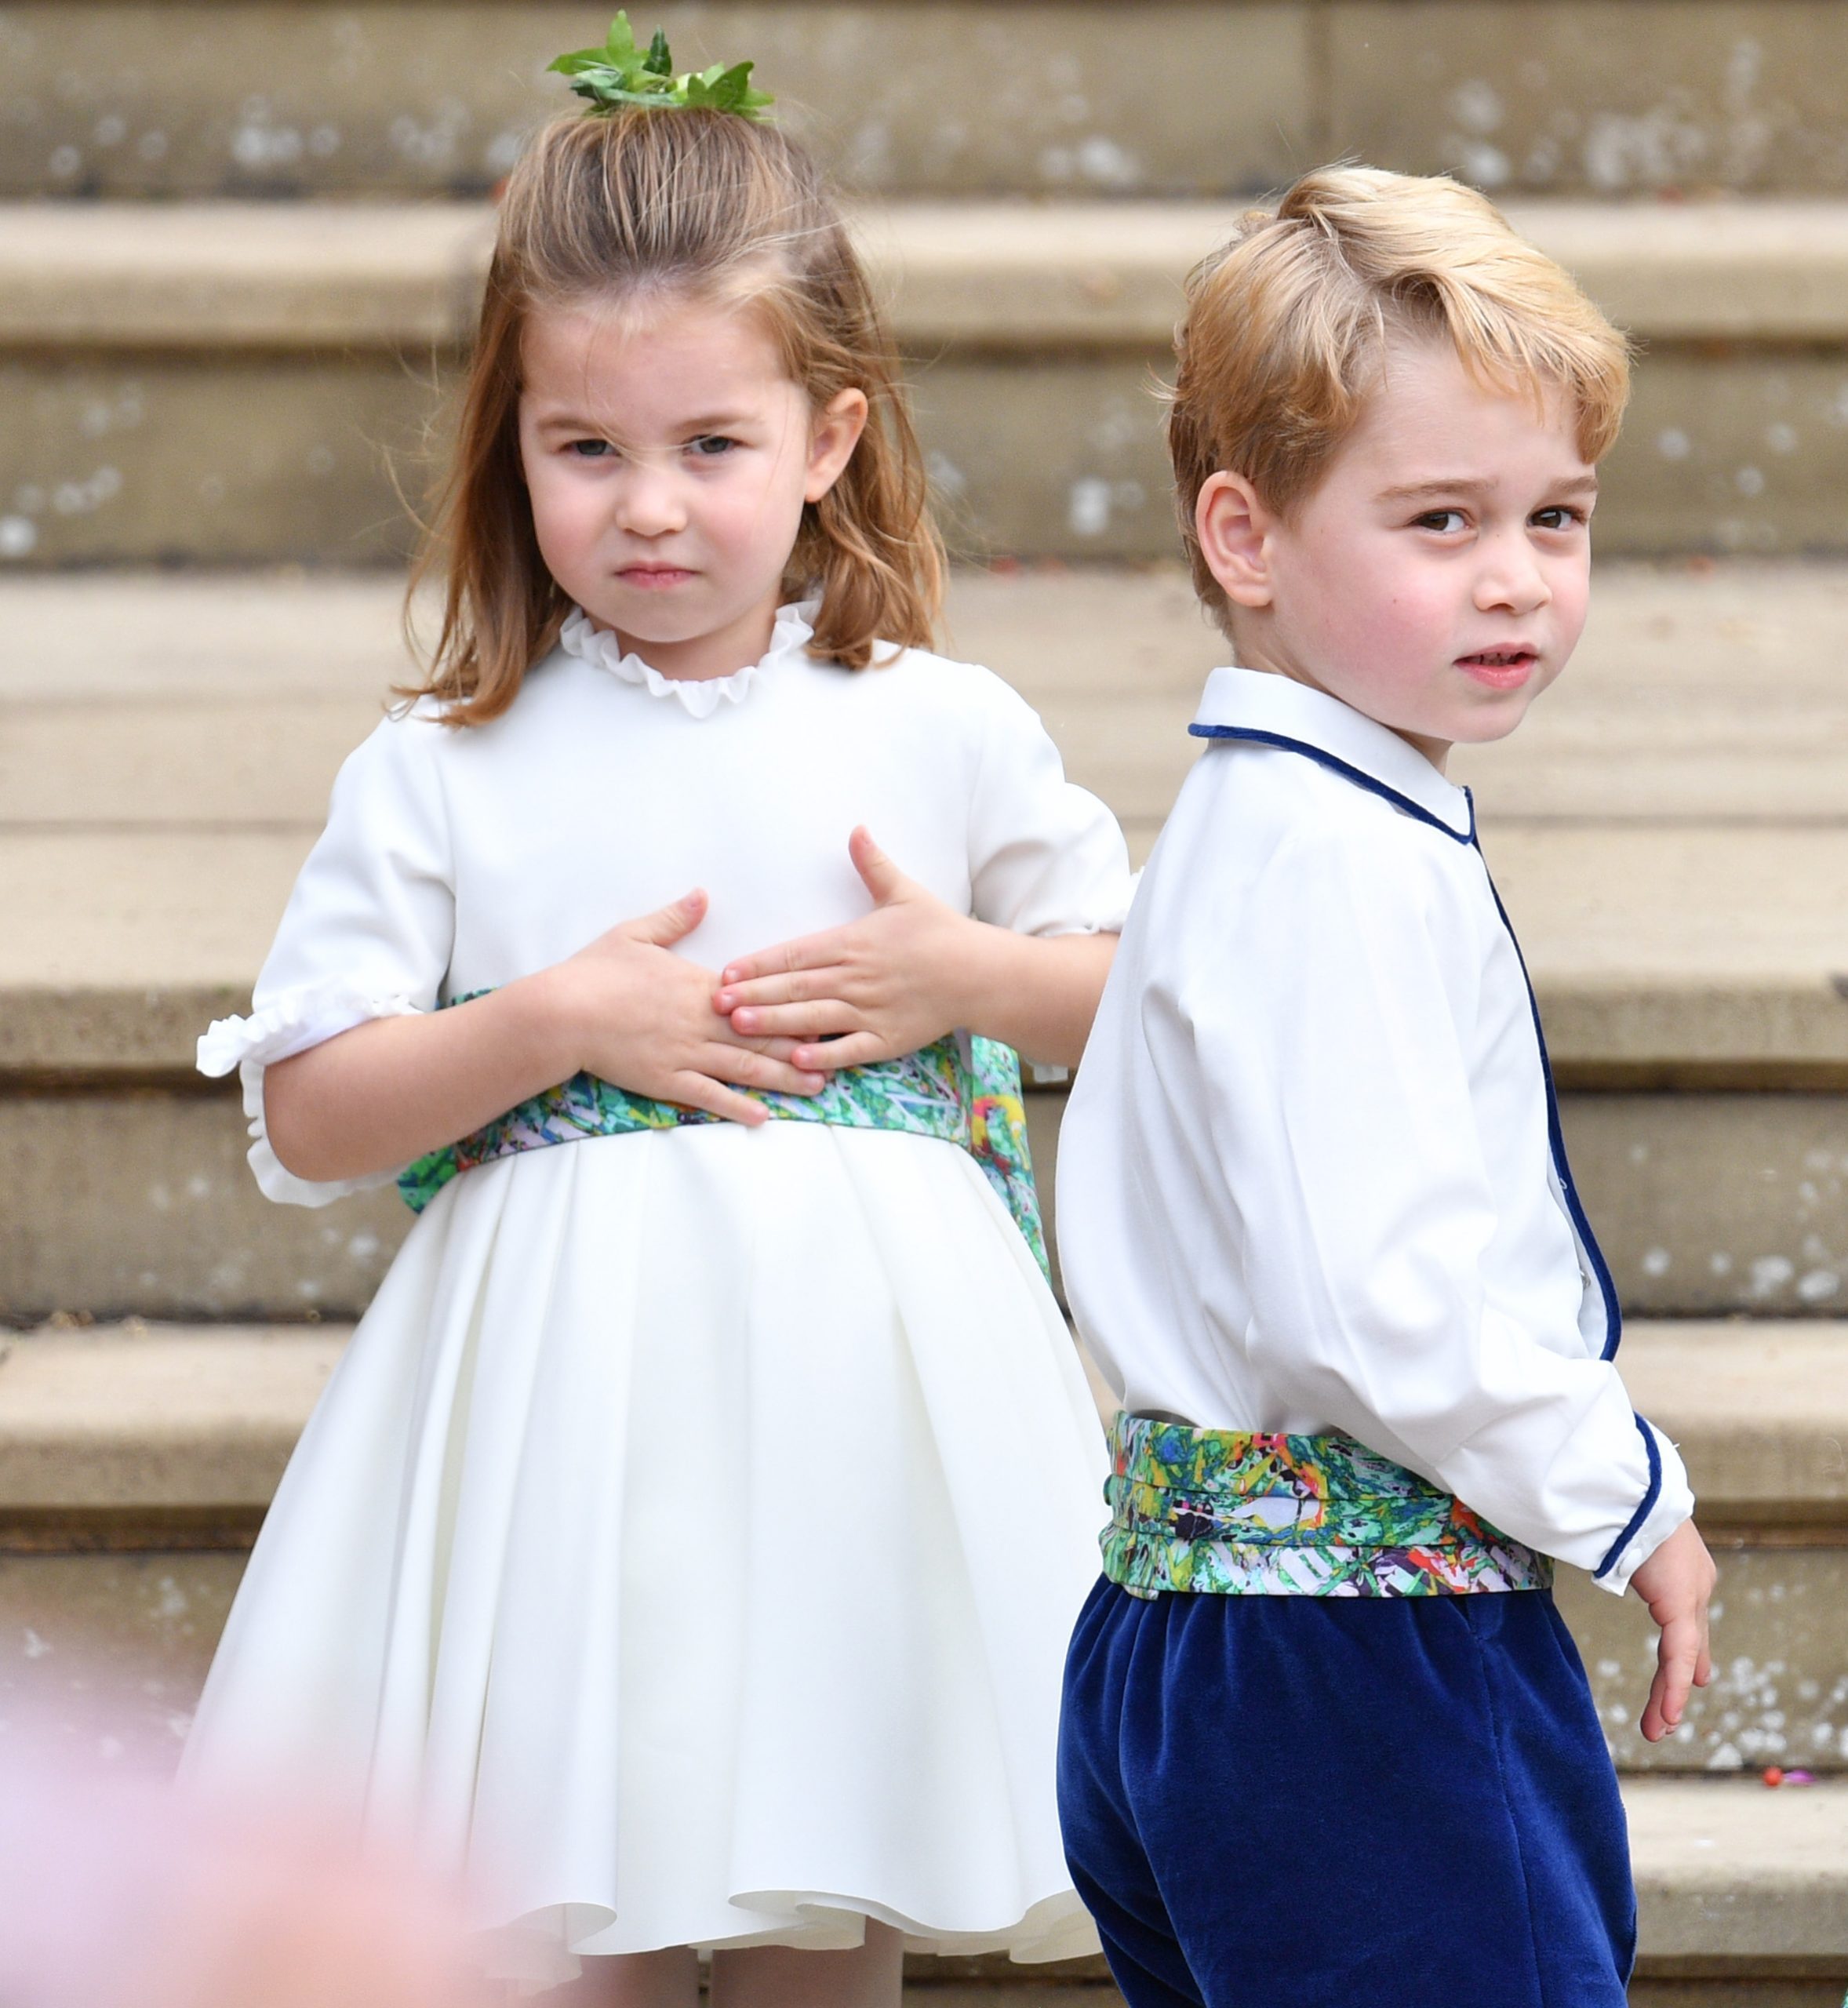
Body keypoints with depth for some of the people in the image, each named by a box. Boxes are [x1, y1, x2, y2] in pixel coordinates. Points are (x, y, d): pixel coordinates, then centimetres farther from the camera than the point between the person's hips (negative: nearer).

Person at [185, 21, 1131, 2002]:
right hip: (567, 1385, -1)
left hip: (860, 1383, 1)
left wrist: (963, 978, -5)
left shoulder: (945, 734, 4)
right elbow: (304, 1122, -1)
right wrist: (557, 1023, -13)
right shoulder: (441, 772, 1)